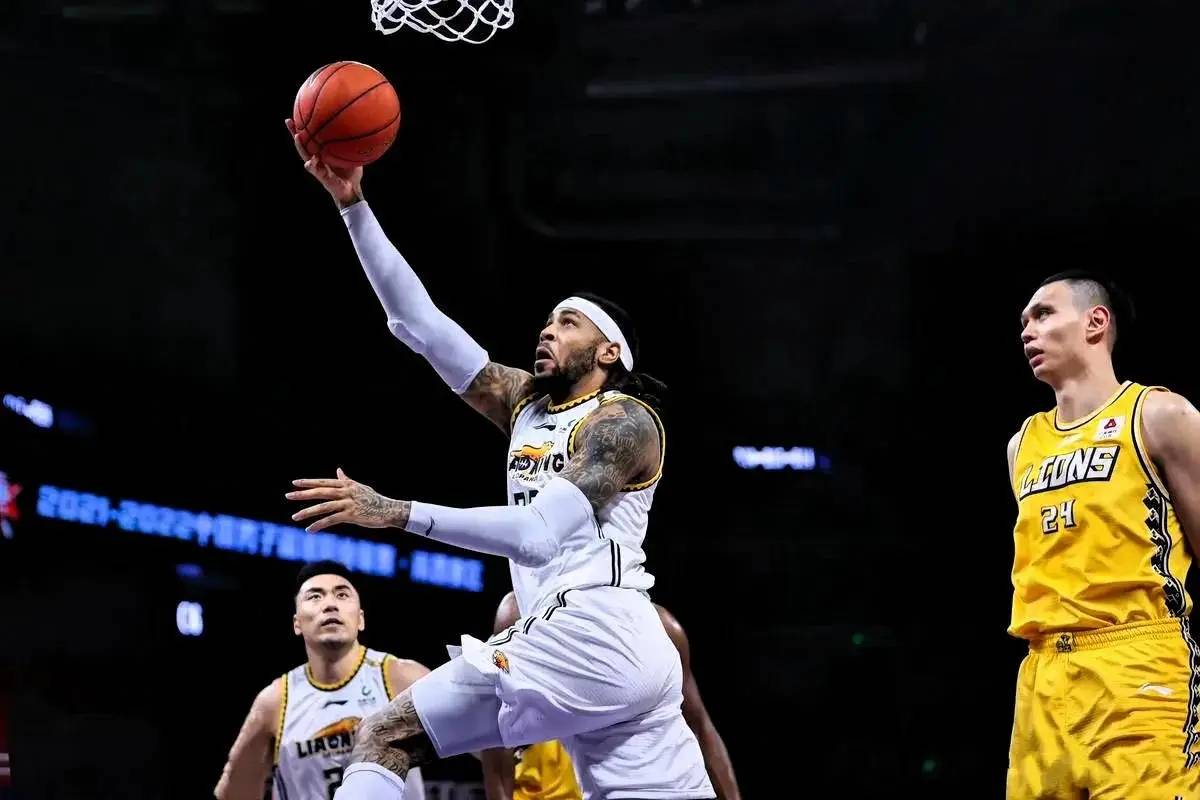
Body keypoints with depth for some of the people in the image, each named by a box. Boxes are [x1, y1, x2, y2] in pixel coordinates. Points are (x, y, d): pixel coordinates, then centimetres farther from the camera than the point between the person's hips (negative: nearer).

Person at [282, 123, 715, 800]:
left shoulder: (626, 422, -2)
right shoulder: (526, 403, 21)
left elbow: (538, 535, -17)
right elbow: (419, 322, 16)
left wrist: (397, 513, -25)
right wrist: (354, 206, 10)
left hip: (584, 637, -8)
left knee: (388, 738, -6)